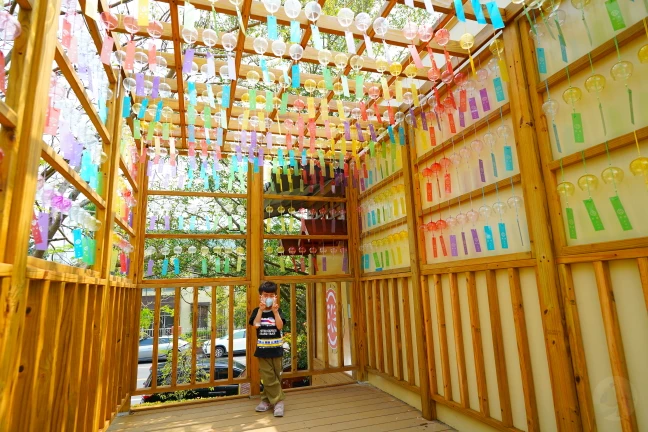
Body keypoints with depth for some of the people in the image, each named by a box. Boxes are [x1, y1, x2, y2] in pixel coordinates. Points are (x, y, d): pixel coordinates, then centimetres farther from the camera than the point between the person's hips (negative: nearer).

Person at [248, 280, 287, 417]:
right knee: (268, 377, 2)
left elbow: (280, 326, -16)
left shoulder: (277, 311, -2)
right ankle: (278, 401, 14)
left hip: (276, 348, 0)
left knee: (275, 376, 8)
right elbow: (256, 324, -17)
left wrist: (275, 311, -23)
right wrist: (261, 310, -22)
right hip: (263, 349, 0)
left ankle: (268, 399, 23)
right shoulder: (257, 311, -1)